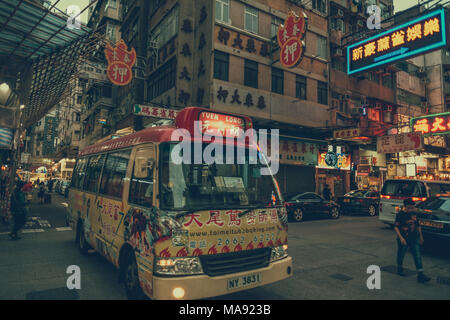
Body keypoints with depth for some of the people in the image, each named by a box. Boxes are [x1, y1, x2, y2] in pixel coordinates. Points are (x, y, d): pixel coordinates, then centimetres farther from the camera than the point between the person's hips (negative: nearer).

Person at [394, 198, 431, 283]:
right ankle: (399, 269, 35)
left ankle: (420, 275, 2)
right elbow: (396, 227, -16)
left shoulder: (414, 213, 5)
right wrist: (401, 238, -23)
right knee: (401, 255, 11)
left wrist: (421, 236, 17)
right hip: (404, 239, -5)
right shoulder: (400, 214, -15)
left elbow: (418, 225, 17)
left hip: (414, 238, 5)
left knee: (418, 256, -1)